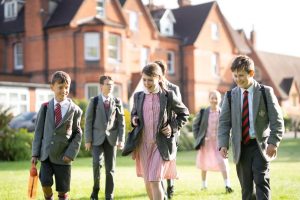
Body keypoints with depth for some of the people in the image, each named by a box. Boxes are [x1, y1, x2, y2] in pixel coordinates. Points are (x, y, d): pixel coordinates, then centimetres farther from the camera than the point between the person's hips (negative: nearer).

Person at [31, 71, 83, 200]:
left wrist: (71, 153, -10)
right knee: (45, 182, -11)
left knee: (63, 188, 3)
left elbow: (78, 134, 1)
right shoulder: (45, 108, 3)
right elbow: (38, 131, 5)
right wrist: (35, 153, 1)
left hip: (63, 156, -1)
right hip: (46, 154, 1)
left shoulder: (74, 110, 0)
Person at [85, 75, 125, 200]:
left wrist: (121, 140, -4)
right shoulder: (94, 101, 0)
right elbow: (88, 121, 0)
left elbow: (121, 122, 4)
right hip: (97, 138, -1)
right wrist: (88, 140, -6)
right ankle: (96, 188, 6)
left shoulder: (117, 102, 5)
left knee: (110, 168, 1)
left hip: (111, 138, 1)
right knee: (97, 163, -18)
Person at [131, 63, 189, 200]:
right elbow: (134, 113, 22)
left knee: (155, 181, -13)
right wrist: (134, 119, -1)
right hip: (144, 143, 4)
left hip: (162, 144, -4)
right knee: (147, 182, 11)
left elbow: (184, 113, 7)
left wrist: (174, 127, -8)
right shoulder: (138, 96, 6)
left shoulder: (168, 96, -4)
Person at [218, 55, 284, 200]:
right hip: (241, 147, 3)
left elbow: (276, 119, -2)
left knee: (261, 181, -13)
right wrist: (223, 144, -7)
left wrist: (273, 142, -13)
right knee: (246, 186, 7)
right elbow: (224, 122, 6)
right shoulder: (231, 96, 7)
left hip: (260, 145, -2)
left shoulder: (265, 92, 0)